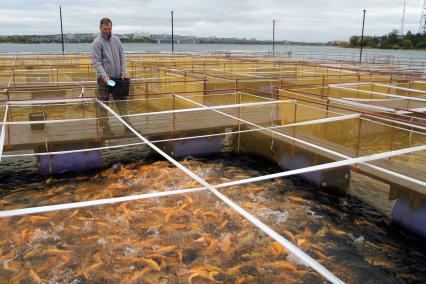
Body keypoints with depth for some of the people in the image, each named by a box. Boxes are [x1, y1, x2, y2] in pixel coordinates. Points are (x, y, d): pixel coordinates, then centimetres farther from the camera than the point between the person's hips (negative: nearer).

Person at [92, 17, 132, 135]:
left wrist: (123, 71, 2)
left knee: (122, 101, 9)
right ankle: (105, 126, 9)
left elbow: (122, 57, 14)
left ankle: (127, 124, 15)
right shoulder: (97, 42, -7)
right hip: (104, 79, -5)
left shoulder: (116, 39, 10)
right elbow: (97, 62, -12)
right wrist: (104, 75, -23)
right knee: (103, 103, 1)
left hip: (118, 77, 5)